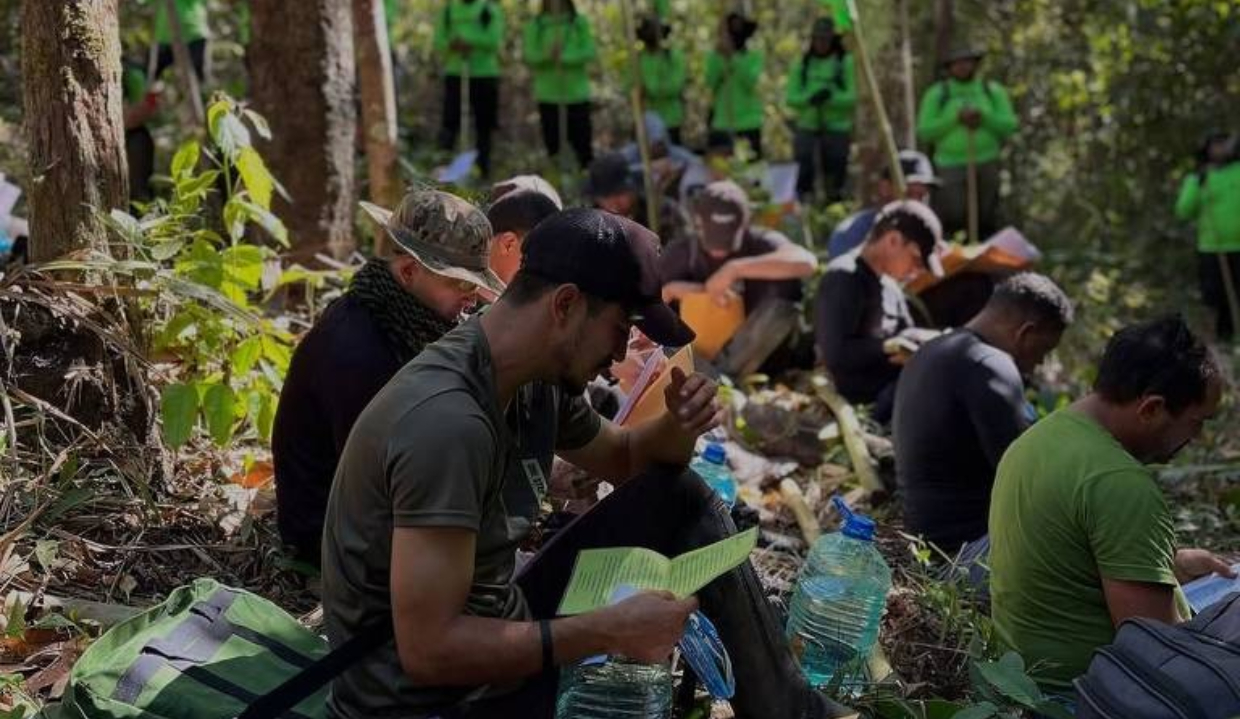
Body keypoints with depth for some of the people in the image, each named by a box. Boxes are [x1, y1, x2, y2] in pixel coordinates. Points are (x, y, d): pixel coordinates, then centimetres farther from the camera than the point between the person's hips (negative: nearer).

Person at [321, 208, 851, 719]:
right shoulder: (448, 423, -30)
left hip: (506, 631, 9)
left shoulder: (541, 381, -2)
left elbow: (624, 459, 18)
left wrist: (678, 427, -5)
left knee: (677, 499, 5)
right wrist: (610, 631, -26)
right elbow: (429, 649, -31)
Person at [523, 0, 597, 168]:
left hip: (577, 93, -1)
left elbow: (589, 52, -8)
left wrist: (564, 57, -22)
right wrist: (547, 55, -24)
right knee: (552, 142, 7)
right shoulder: (535, 24, 3)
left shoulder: (580, 22, 1)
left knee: (581, 139, 1)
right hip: (547, 94, 1)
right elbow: (528, 55, -5)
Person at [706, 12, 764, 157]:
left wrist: (733, 57, -18)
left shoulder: (755, 57, 3)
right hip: (722, 123, 0)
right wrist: (719, 56, -15)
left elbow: (750, 82, -15)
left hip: (749, 123, 0)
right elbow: (711, 83, -8)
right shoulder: (716, 56, 6)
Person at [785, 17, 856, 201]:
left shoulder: (846, 62, -1)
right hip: (807, 126, 1)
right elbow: (791, 97, 3)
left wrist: (831, 97, -25)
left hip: (837, 127, -1)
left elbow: (852, 97, -7)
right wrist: (809, 98, -18)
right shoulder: (802, 63, 7)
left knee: (835, 172, 2)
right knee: (804, 169, -9)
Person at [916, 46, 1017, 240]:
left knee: (987, 220, 2)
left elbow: (1010, 124, 2)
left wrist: (984, 117, -15)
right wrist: (956, 118, -15)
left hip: (987, 164, 2)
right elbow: (924, 131, -5)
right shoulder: (937, 94, 4)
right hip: (951, 165, -2)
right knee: (954, 217, -13)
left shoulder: (993, 91, 10)